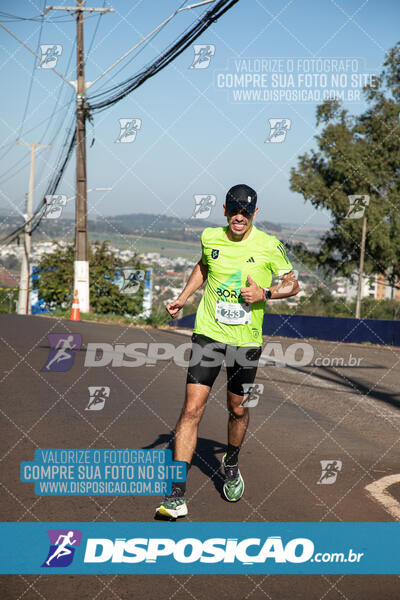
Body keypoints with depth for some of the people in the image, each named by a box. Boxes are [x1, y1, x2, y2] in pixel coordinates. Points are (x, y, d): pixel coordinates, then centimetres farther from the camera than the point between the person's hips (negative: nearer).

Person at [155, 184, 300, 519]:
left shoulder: (269, 246, -6)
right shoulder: (210, 238, 0)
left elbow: (292, 284, 5)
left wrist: (264, 293, -13)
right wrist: (182, 298, 12)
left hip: (247, 339, 0)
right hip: (209, 332, 0)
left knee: (238, 409, 12)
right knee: (192, 408, -11)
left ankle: (232, 464, 45)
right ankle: (177, 496, -10)